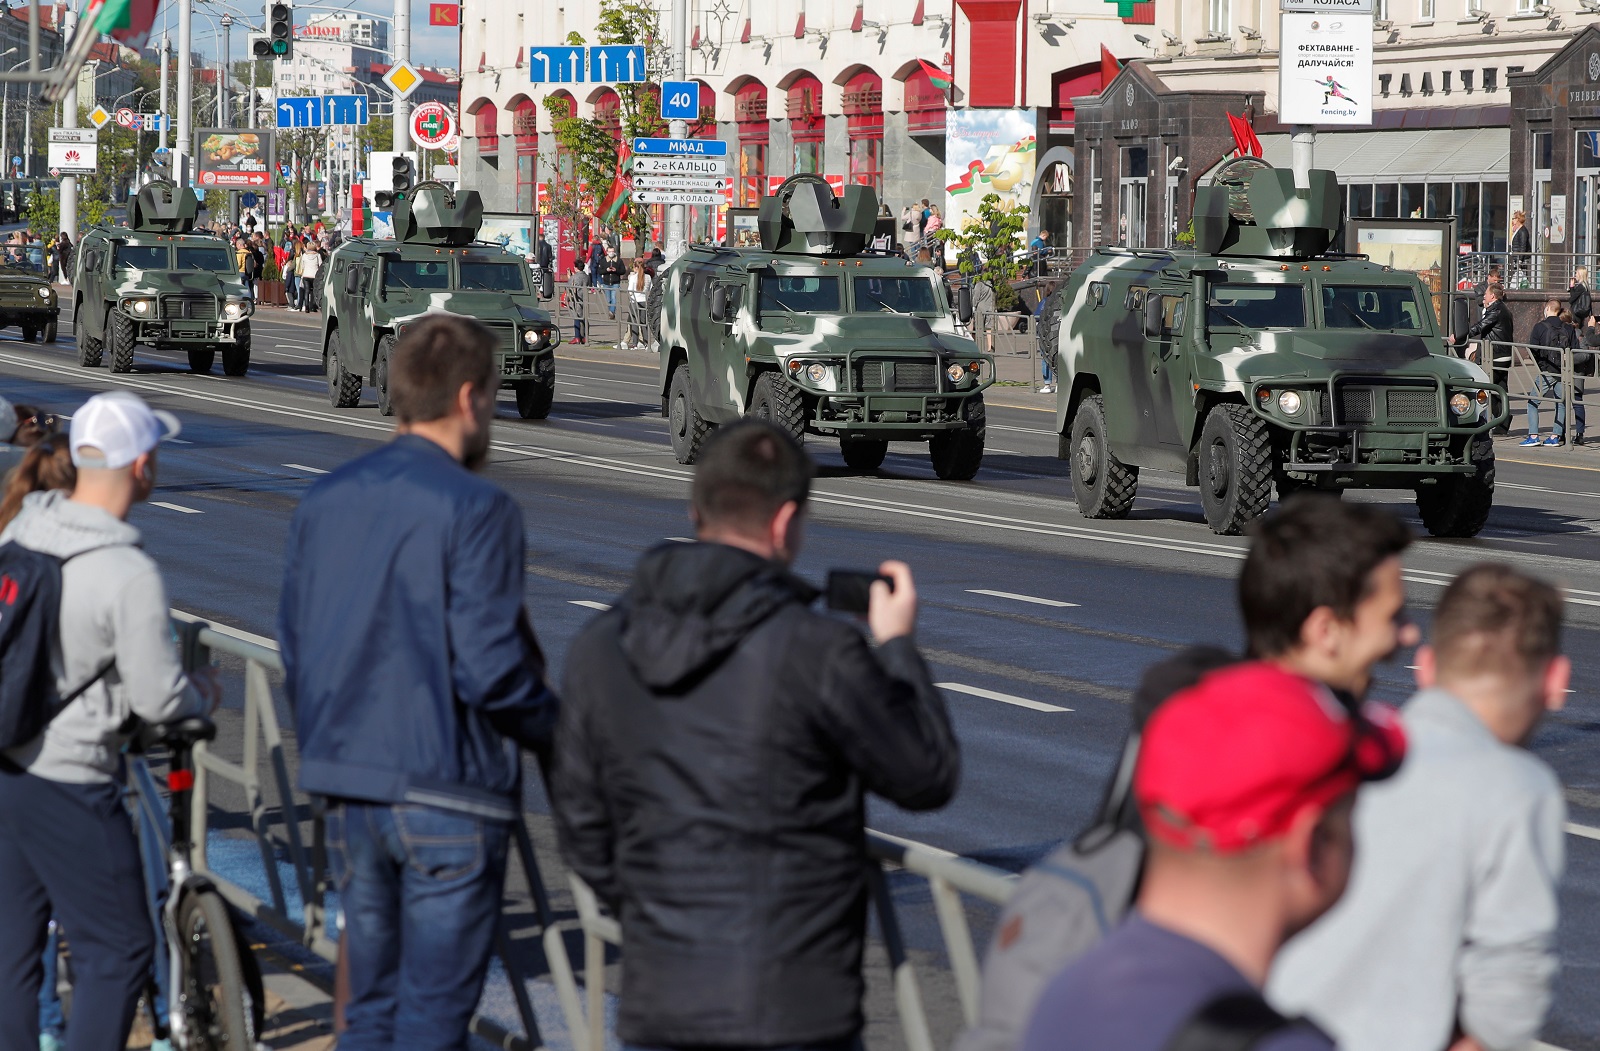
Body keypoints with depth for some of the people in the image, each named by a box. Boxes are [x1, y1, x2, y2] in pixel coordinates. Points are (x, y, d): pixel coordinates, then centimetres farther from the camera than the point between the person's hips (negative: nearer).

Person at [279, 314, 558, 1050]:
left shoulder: (324, 502, 8)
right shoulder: (475, 509, -13)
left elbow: (295, 655, 11)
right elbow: (489, 667, -18)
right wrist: (558, 727, 0)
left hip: (348, 790, 7)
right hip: (447, 792, -6)